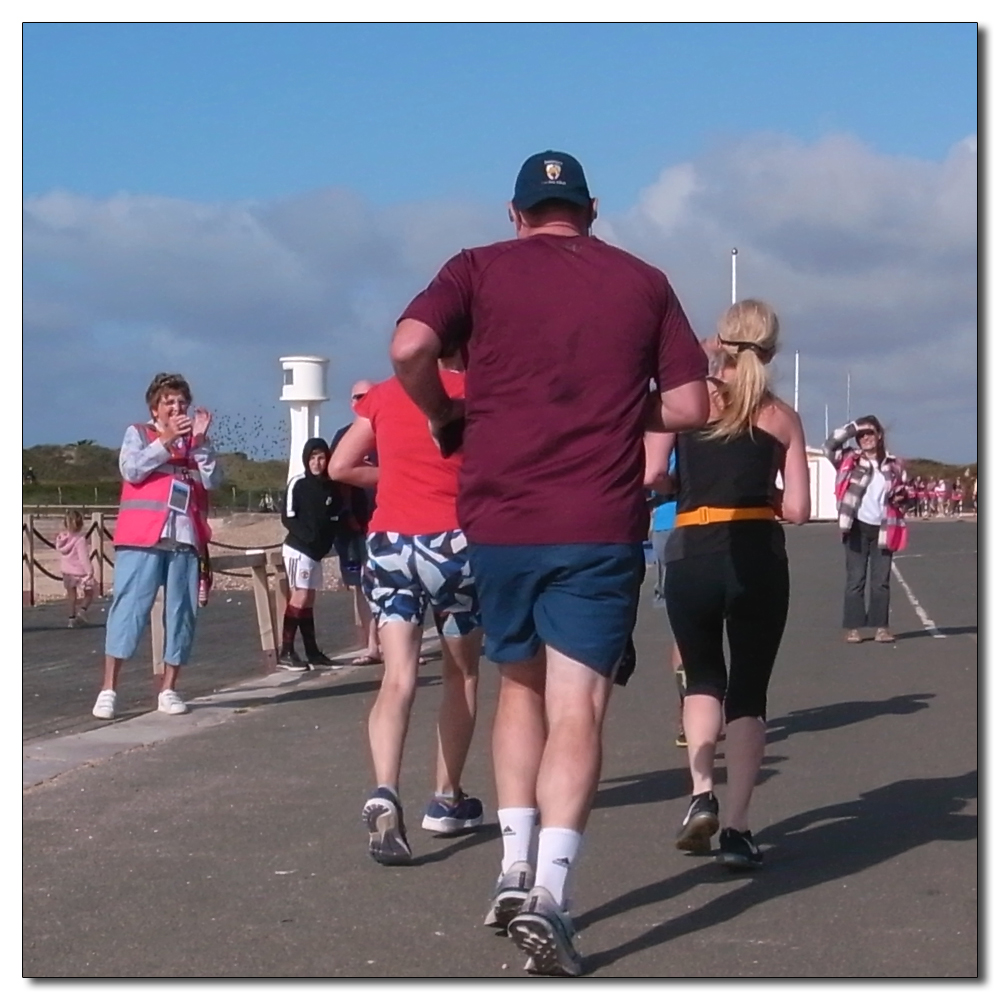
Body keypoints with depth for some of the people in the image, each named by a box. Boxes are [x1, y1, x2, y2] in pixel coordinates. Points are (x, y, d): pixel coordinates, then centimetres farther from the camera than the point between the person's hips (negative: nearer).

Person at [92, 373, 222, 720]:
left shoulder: (196, 441, 19)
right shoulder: (138, 433, 12)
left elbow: (213, 480, 4)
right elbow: (131, 470, -6)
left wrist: (200, 440, -6)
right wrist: (166, 440, -10)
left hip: (185, 537, 4)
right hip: (143, 537, -4)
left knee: (181, 613, 1)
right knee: (129, 607, -9)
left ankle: (168, 689, 6)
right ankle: (108, 689, -10)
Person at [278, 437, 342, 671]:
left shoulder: (331, 487, 6)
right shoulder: (298, 484, -7)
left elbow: (334, 518, 12)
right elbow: (288, 518, -9)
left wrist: (327, 541, -4)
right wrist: (307, 535, -21)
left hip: (317, 551, 6)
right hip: (298, 548, -6)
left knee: (309, 599, 9)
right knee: (300, 595, -13)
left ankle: (312, 652, 12)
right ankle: (285, 653, -14)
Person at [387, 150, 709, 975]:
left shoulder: (481, 270, 5)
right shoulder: (643, 281, 9)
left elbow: (410, 347, -12)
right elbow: (690, 406, 4)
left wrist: (445, 418, 6)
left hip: (498, 519, 1)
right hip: (601, 526, -1)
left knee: (520, 685, 20)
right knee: (577, 709, -2)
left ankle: (516, 869, 12)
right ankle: (549, 891, -16)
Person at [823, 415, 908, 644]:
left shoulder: (893, 465, 7)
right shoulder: (851, 460, 1)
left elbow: (903, 490, 18)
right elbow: (829, 445, -14)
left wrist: (901, 495, -5)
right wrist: (853, 427, -15)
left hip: (883, 528, 2)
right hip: (858, 527, -2)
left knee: (881, 580, 3)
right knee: (855, 579, -1)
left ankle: (881, 626, 7)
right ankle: (853, 627, 1)